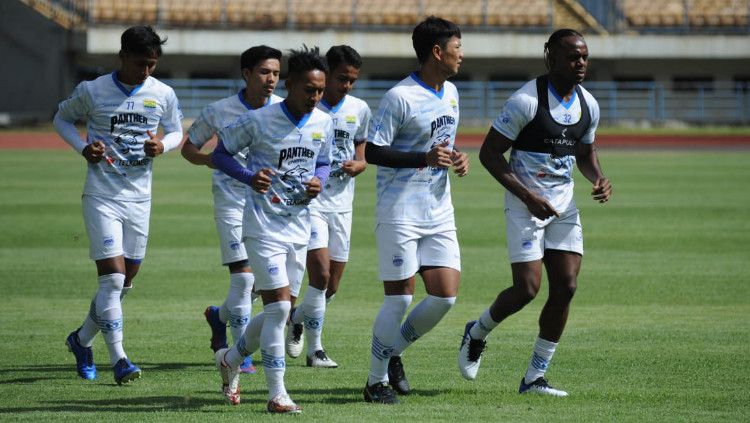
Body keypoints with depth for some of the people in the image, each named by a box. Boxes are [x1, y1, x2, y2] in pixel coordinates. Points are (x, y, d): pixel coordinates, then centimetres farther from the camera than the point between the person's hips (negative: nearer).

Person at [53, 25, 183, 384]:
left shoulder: (163, 95, 0)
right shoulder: (92, 91, -7)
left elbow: (176, 132, 13)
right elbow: (62, 118, 9)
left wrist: (163, 145, -10)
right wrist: (83, 148, -9)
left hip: (139, 196, 4)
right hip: (102, 195, -4)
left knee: (127, 278, 10)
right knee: (112, 276, -14)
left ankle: (82, 340, 31)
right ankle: (118, 358, -12)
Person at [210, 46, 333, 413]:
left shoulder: (323, 124, 2)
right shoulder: (259, 121, -13)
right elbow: (220, 153, -4)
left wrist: (318, 182, -5)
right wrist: (249, 177, -21)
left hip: (299, 227, 6)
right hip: (264, 226, -6)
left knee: (279, 311, 12)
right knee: (278, 306, -13)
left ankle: (230, 359, 37)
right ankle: (277, 394, -7)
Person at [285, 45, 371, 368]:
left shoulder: (359, 110, 7)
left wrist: (356, 166, -8)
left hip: (341, 204, 5)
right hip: (309, 200, -5)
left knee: (331, 286, 8)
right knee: (320, 272, -18)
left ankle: (297, 319, 37)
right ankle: (315, 349, -8)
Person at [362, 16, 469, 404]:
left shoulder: (450, 92, 11)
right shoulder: (400, 97, -14)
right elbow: (372, 152, -15)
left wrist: (457, 159, 3)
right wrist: (424, 159, -24)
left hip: (439, 213, 7)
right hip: (400, 214, -7)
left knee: (446, 295, -1)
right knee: (399, 298, -5)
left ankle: (393, 352, 21)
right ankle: (376, 381, 8)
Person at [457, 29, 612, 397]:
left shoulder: (588, 105, 5)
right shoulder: (526, 101, -16)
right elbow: (489, 153, -13)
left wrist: (598, 178, -1)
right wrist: (528, 196, -21)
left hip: (563, 206, 6)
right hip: (525, 205, -6)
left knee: (565, 287, -3)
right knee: (527, 288, -12)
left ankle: (534, 378, 7)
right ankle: (477, 333, 20)